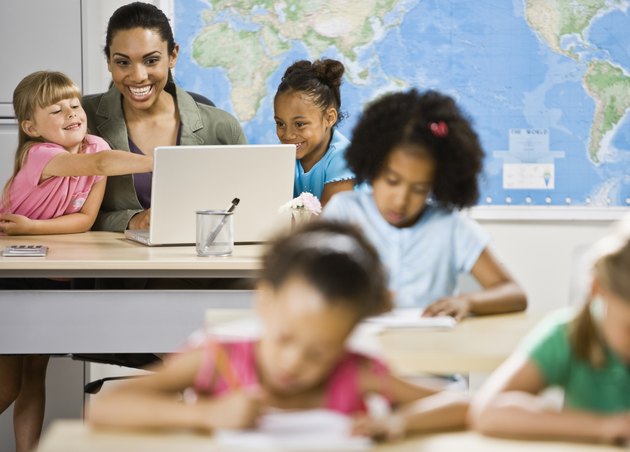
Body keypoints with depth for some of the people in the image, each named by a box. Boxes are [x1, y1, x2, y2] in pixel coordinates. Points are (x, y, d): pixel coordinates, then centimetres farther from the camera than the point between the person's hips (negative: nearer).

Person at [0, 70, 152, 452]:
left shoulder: (95, 146, -7)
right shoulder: (38, 154, -25)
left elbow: (86, 219, -11)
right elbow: (99, 165, -44)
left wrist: (33, 227, -24)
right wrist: (158, 163, -56)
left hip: (55, 278, 5)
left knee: (35, 373, 9)